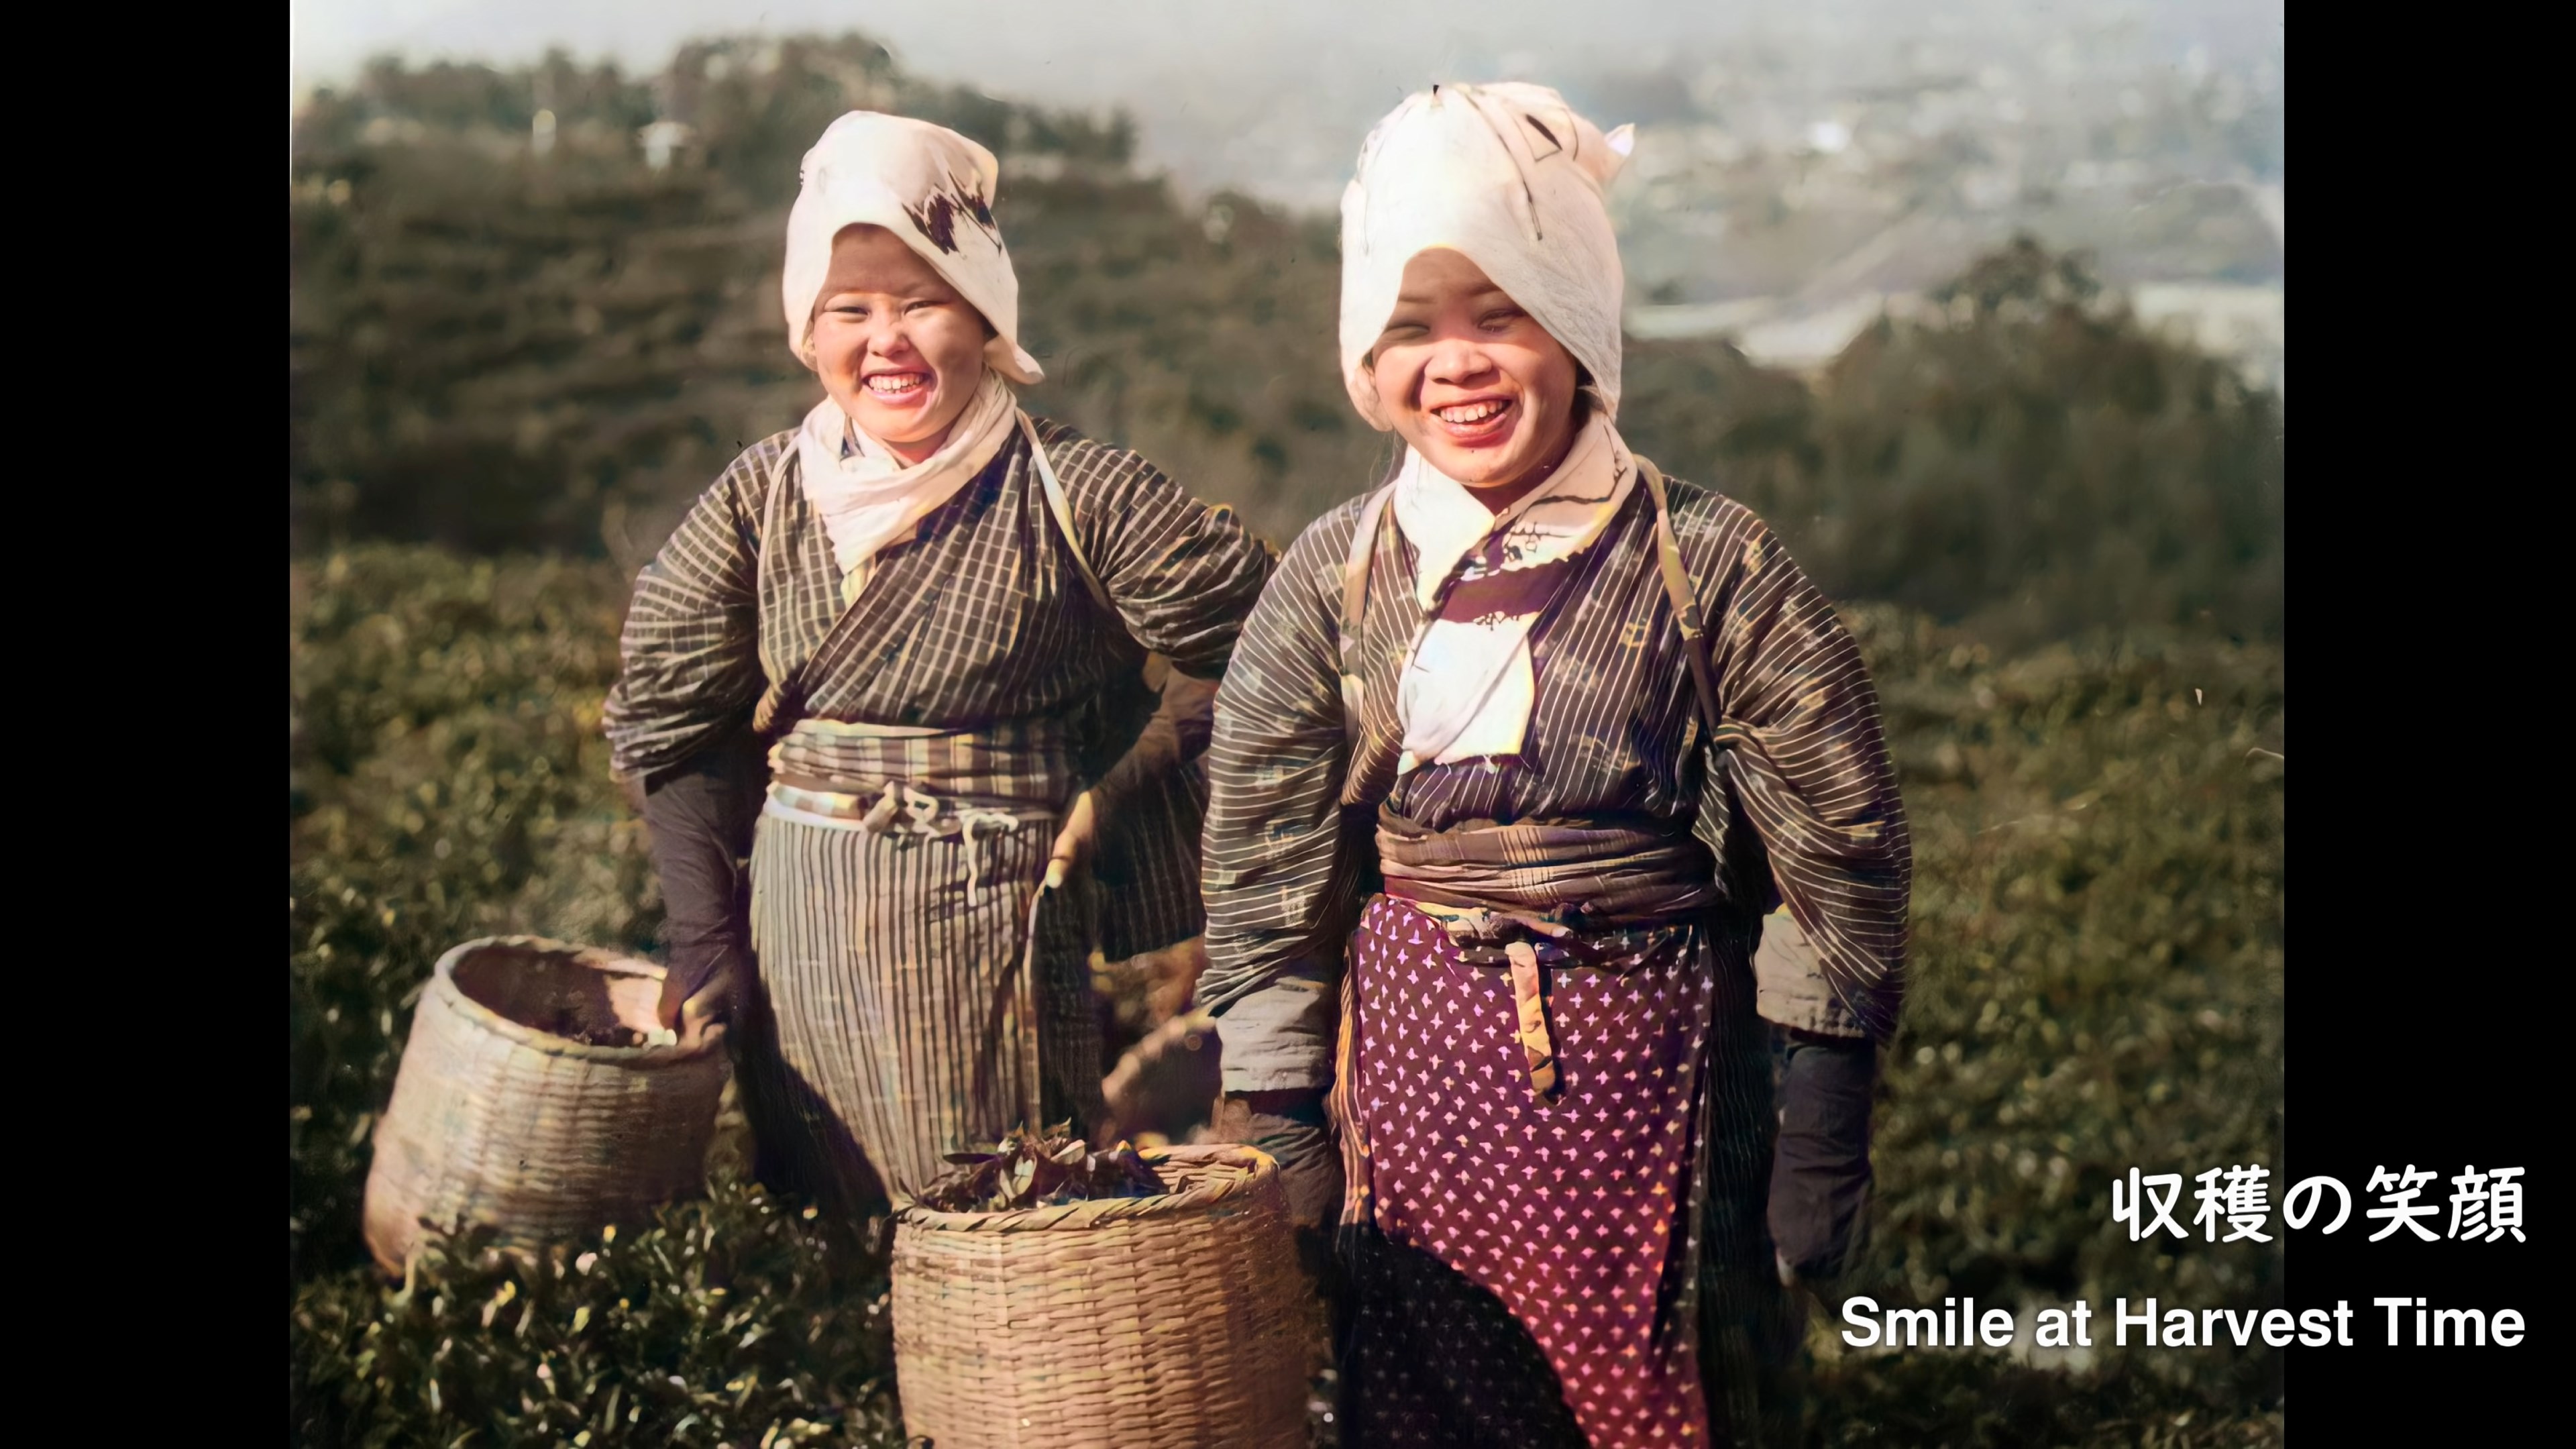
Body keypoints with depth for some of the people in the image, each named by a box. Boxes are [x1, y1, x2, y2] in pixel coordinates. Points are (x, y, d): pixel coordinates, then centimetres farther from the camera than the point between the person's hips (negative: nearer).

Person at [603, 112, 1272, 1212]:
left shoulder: (1076, 496, -10)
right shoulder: (762, 495, 1)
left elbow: (1240, 650, -4)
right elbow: (669, 721, 7)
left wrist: (1109, 801, -8)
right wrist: (705, 941, 3)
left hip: (986, 922, -4)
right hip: (792, 931, 4)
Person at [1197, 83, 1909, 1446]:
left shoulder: (1712, 568, -9)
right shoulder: (1331, 581, 0)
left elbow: (1841, 866, -5)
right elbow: (1263, 879, 6)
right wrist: (1273, 1153, 5)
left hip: (1643, 1076, -3)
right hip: (1410, 1067, 3)